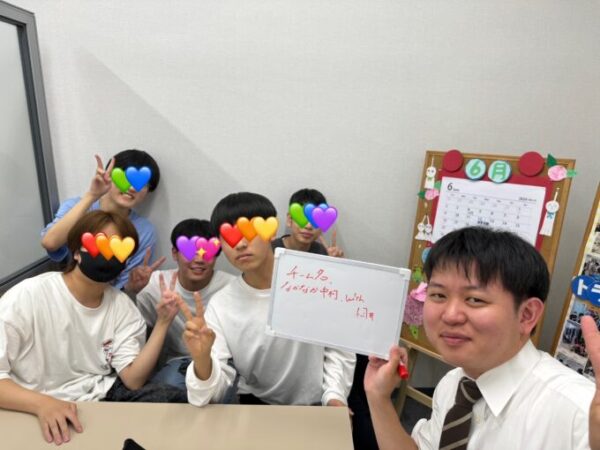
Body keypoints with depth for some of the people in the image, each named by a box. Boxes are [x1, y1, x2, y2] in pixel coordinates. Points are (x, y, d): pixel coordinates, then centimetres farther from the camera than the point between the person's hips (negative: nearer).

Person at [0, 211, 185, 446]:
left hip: (104, 396, 4)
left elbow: (133, 380, -9)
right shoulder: (27, 297, -14)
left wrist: (162, 322, -19)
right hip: (42, 415, -3)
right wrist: (41, 403, -32)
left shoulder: (123, 306, -2)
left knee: (179, 401, -15)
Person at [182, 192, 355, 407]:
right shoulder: (220, 306, -12)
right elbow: (212, 394, -14)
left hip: (316, 405, 0)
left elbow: (338, 350, -2)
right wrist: (202, 359, -33)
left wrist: (335, 396, -13)